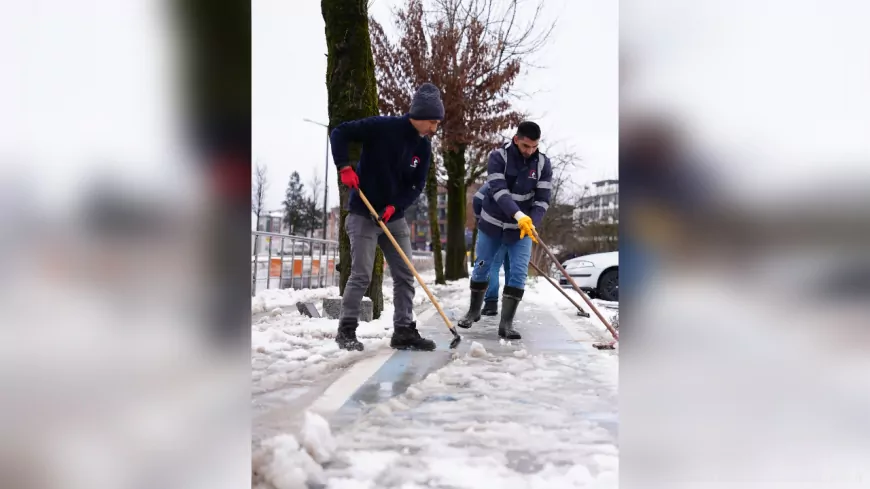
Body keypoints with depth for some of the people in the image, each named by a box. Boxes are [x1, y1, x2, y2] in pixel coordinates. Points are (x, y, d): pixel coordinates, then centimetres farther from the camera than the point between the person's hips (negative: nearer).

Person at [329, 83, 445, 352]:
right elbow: (339, 132, -12)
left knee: (405, 275, 4)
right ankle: (346, 330, 9)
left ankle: (404, 331, 12)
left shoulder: (424, 146, 2)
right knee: (361, 276, -7)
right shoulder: (381, 126, -16)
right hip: (363, 214, -6)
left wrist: (394, 206, -13)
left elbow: (417, 185, 2)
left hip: (395, 216, 6)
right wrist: (345, 167, -22)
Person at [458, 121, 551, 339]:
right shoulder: (498, 157, -16)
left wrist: (530, 223, -29)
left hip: (521, 229, 1)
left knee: (518, 274, -8)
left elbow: (543, 199, -10)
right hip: (492, 224, -1)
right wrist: (519, 216, -41)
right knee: (481, 269, 10)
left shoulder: (543, 163, -8)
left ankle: (506, 323, 0)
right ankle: (473, 311, 32)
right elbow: (498, 191, -27)